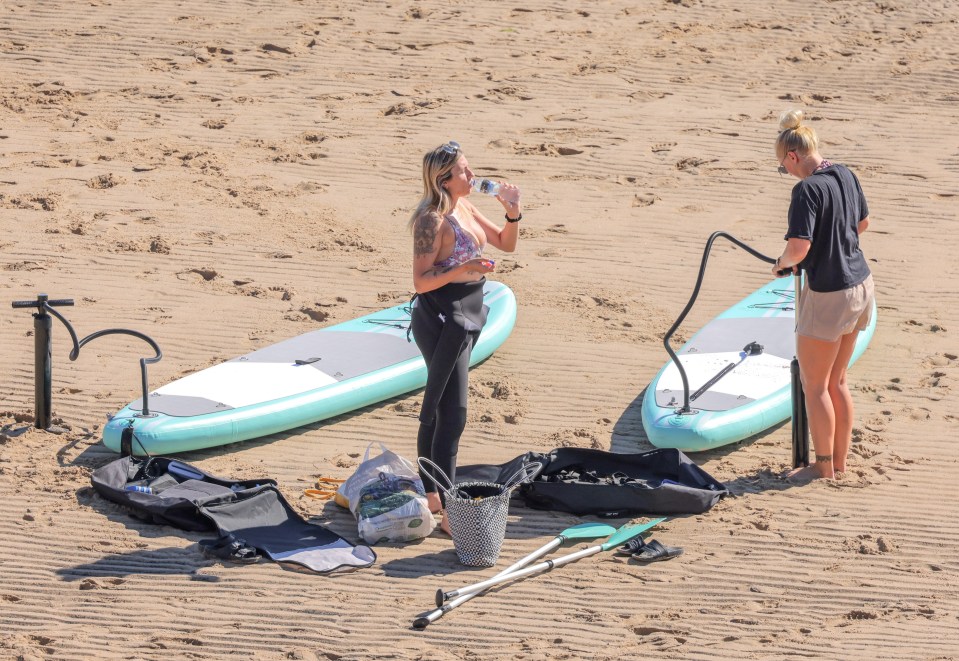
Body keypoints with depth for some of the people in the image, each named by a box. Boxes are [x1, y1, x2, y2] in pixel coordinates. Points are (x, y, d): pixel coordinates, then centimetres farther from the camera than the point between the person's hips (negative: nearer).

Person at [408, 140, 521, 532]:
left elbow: (506, 244, 17)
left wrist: (513, 213, 0)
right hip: (442, 319, -10)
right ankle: (449, 512, -6)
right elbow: (421, 281, -22)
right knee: (452, 415, -8)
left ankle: (429, 494, 27)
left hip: (465, 316, 10)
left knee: (436, 411, 17)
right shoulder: (433, 220, -20)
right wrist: (462, 269, -35)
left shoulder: (465, 209, 8)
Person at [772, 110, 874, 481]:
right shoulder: (845, 175, 3)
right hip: (860, 285, 8)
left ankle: (824, 465, 17)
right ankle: (840, 461, 26)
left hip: (828, 294, -8)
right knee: (837, 381, 19)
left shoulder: (807, 190, -22)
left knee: (814, 386, 8)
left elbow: (799, 248, -28)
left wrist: (782, 263, -7)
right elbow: (863, 223, 19)